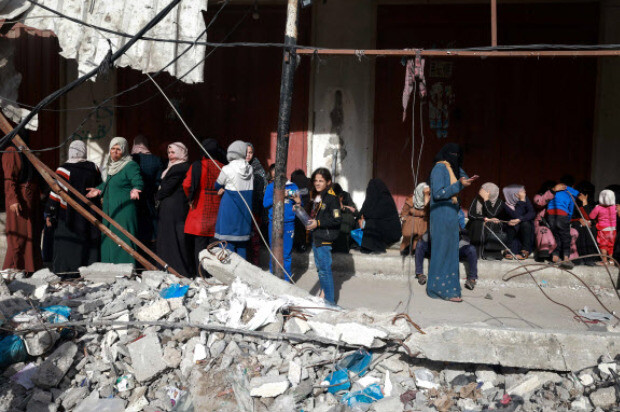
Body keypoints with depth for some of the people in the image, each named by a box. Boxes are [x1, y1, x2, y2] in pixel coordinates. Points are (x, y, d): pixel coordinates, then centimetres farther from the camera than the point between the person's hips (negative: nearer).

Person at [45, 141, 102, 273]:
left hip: (69, 218, -4)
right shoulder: (93, 168, 4)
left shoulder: (64, 170, -10)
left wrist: (49, 214, -5)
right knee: (88, 242, 11)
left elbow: (56, 193, -11)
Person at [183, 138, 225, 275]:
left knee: (199, 243, 3)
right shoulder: (223, 168, -1)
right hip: (217, 211, 2)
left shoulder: (197, 166, -6)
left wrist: (191, 199, 3)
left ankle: (201, 274, 3)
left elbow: (187, 184, -13)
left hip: (200, 210, -2)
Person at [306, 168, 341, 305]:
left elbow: (336, 219, -18)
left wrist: (318, 223, -18)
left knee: (325, 269, -7)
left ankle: (330, 300, -2)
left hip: (324, 239, -9)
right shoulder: (315, 196, 13)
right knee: (320, 267, 17)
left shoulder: (331, 198, -14)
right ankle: (323, 294, 29)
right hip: (315, 237, 9)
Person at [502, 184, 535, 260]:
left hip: (526, 228, 2)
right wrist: (521, 201, -28)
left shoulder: (526, 199, -8)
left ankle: (525, 251, -23)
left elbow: (532, 213, -19)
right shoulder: (506, 204, -17)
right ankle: (507, 250, -21)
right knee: (513, 225, -32)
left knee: (525, 223, -30)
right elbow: (516, 216, -30)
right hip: (511, 228, -2)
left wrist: (519, 220, -33)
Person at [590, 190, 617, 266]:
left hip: (603, 230, -3)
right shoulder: (614, 207, -6)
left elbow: (591, 216, -9)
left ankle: (605, 260, 2)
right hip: (612, 229, 3)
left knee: (603, 245, 6)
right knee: (610, 245, 15)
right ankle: (611, 260, 20)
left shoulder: (598, 208, -16)